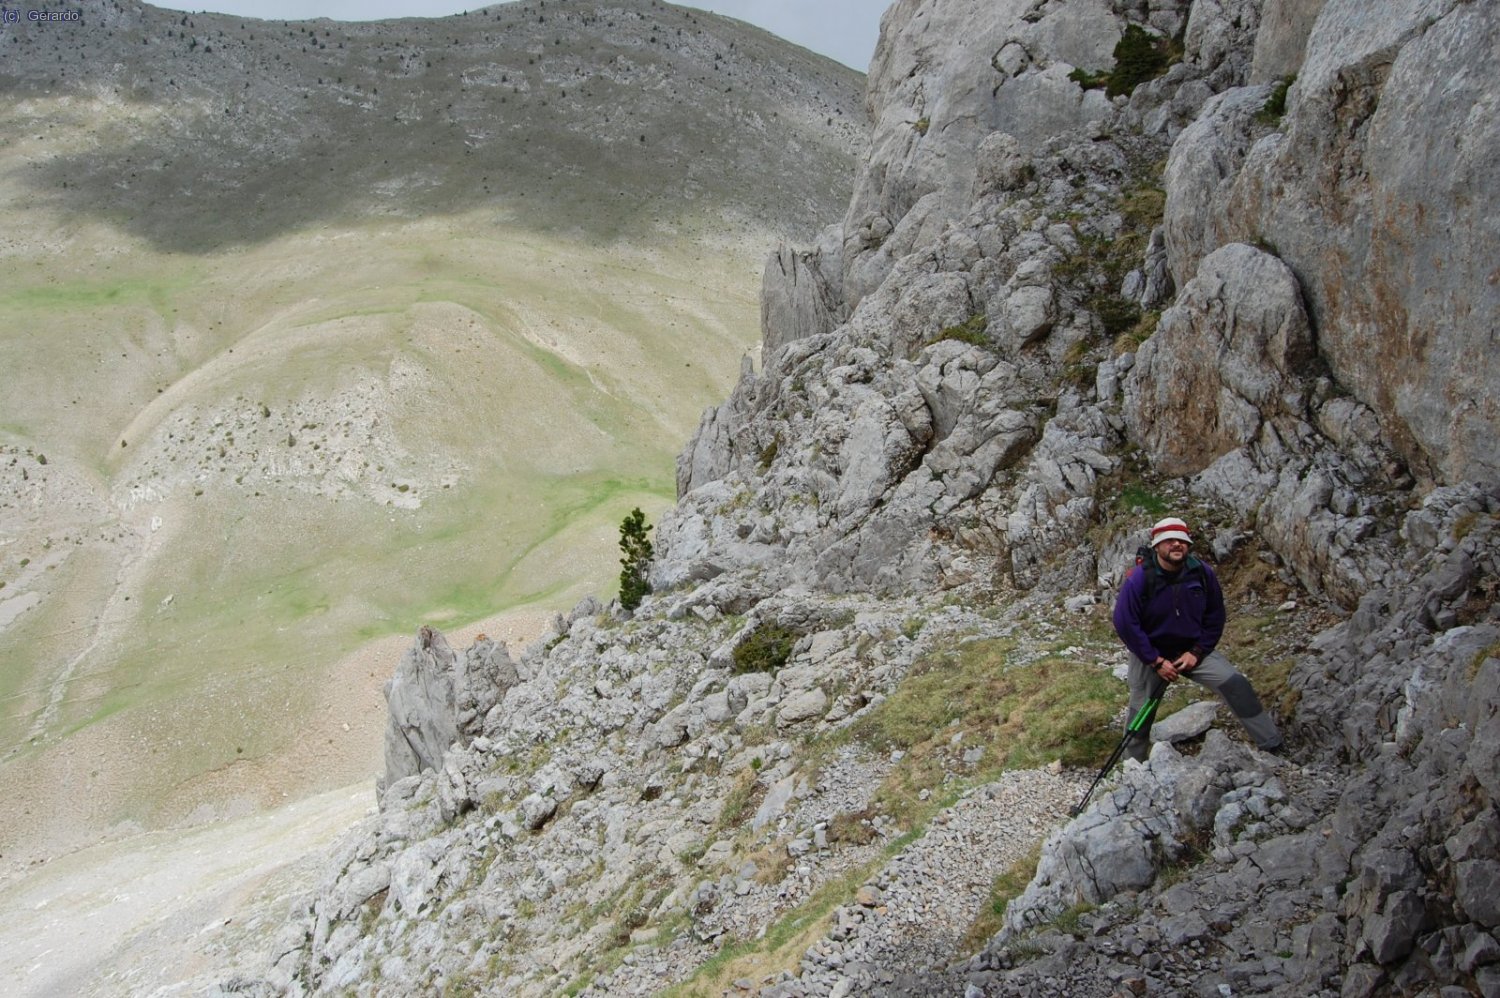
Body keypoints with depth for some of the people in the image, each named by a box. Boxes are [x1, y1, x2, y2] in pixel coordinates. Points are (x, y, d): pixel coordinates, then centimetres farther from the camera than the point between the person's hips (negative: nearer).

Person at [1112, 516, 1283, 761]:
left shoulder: (1202, 573, -11)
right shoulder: (1139, 579, -22)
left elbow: (1215, 617, 0)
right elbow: (1125, 623, -21)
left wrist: (1197, 652, -11)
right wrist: (1156, 661, -19)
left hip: (1193, 650, 2)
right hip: (1150, 654, -2)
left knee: (1236, 684, -10)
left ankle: (1273, 745, 0)